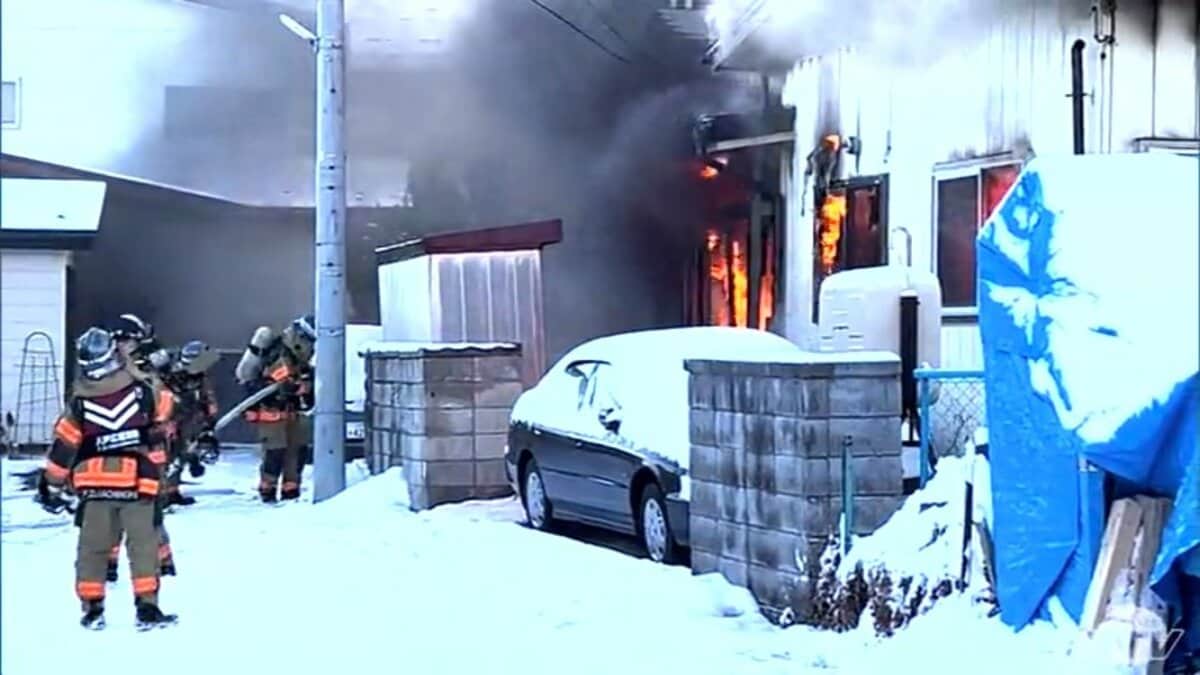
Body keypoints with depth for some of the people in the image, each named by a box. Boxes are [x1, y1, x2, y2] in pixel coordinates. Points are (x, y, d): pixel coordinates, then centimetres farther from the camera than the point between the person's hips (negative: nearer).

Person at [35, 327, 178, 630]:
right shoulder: (143, 393, -5)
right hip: (138, 484, -1)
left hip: (94, 486, 1)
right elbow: (168, 410, 13)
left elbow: (63, 448, 1)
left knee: (92, 547, 12)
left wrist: (52, 485, 11)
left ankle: (92, 608, 13)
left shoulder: (79, 405, -3)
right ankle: (147, 607, 0)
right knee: (143, 545, 5)